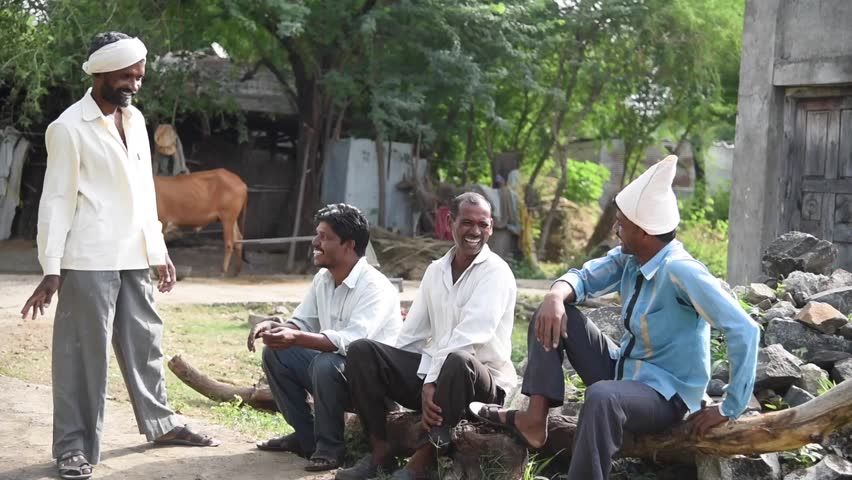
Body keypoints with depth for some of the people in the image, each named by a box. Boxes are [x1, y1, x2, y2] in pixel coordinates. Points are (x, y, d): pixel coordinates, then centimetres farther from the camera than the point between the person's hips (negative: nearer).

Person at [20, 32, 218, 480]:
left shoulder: (136, 119, 11)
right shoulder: (68, 128, -9)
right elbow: (56, 200, -10)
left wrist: (158, 251, 15)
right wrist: (51, 270, -14)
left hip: (131, 258, 7)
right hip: (89, 261, -7)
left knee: (144, 341, 15)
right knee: (83, 352, -2)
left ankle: (160, 422, 29)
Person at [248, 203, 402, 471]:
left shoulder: (375, 287, -22)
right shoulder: (322, 279, 5)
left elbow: (352, 341, -34)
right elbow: (301, 324, 11)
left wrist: (297, 338, -43)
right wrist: (273, 327, -12)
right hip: (334, 372, 9)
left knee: (325, 363, -35)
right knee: (275, 352, 0)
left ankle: (330, 446, -14)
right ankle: (305, 436, 8)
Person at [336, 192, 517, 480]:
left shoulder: (496, 272, -10)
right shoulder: (435, 270, 11)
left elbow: (467, 338, -22)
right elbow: (411, 335, 11)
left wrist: (432, 383, -28)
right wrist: (390, 373, -1)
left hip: (480, 378, -6)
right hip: (431, 372, 6)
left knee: (457, 361, -40)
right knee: (362, 351, -9)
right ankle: (380, 451, -8)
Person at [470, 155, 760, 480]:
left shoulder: (680, 272, -27)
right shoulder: (629, 258, -2)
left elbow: (744, 330, -31)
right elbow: (584, 277, 6)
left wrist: (730, 410, -26)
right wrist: (556, 296, -20)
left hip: (665, 395, -9)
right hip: (623, 372, 9)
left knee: (602, 397, -41)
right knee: (552, 315, 0)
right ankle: (535, 420, -7)